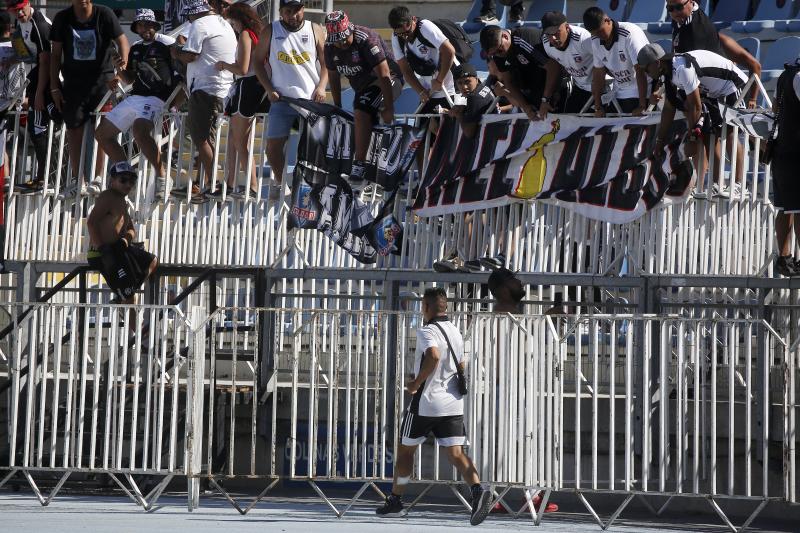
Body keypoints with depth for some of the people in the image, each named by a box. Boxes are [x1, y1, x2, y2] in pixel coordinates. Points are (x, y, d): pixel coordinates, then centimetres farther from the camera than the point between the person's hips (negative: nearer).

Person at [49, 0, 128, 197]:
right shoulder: (62, 18, 0)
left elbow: (121, 39, -17)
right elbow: (55, 54, 4)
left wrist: (123, 59, -38)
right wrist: (54, 86, 1)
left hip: (102, 79, -2)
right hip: (73, 81, 2)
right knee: (74, 130, 3)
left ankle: (97, 179, 4)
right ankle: (77, 182, 10)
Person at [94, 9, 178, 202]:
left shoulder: (166, 43, -5)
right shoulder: (135, 49, 19)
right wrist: (119, 69, 3)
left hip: (156, 99, -9)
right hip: (134, 97, 9)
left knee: (140, 130, -35)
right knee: (102, 133, 6)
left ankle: (162, 177, -27)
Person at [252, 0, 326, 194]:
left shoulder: (316, 30, 5)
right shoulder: (270, 31, 4)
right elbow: (257, 60, 8)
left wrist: (321, 87, -7)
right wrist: (269, 89, -2)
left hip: (311, 100, 0)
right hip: (281, 99, 0)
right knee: (273, 145, -4)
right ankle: (280, 182, 15)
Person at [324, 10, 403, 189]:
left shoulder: (366, 39, -28)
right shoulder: (330, 46, -7)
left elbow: (384, 75, -29)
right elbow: (333, 77, 6)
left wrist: (389, 108, -30)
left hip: (388, 82, -8)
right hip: (363, 86, 8)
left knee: (362, 114, -28)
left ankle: (359, 167, -28)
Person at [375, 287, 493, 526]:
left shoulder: (426, 331, -11)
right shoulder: (455, 332, 13)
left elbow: (434, 355, -30)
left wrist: (417, 383, -19)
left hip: (426, 402, -6)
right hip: (453, 403, 6)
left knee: (405, 450, 12)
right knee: (456, 453, -5)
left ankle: (395, 500, 22)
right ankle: (477, 489, -30)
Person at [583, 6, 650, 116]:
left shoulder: (630, 34, -20)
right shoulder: (596, 41, 0)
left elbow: (640, 71, -23)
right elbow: (598, 74, 8)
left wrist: (642, 106, -25)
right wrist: (598, 107, 5)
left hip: (643, 92, -6)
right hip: (619, 95, 6)